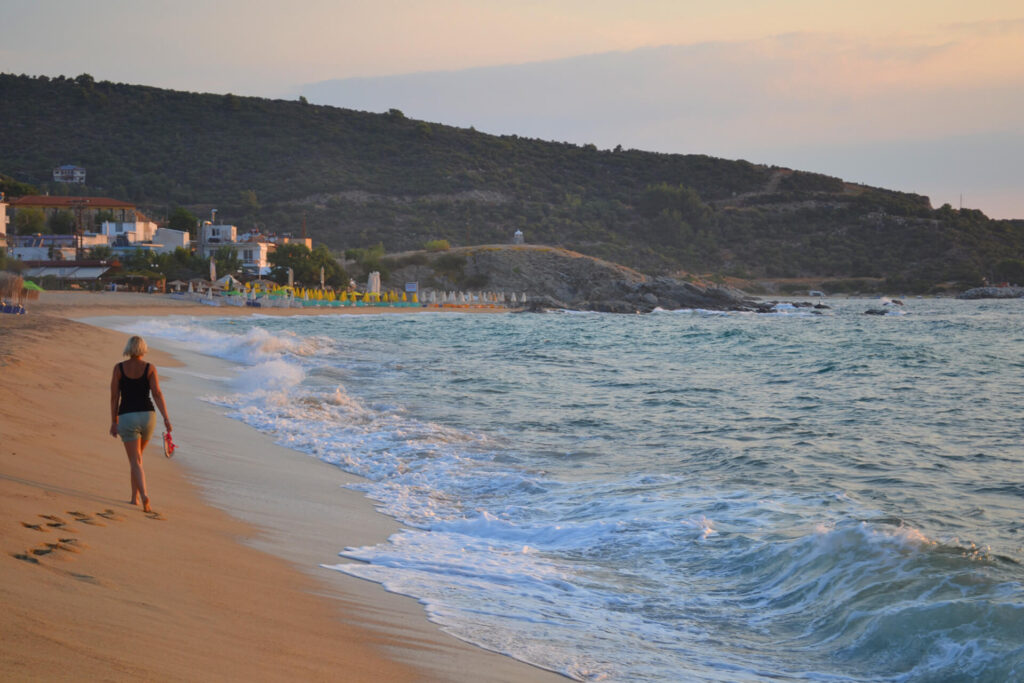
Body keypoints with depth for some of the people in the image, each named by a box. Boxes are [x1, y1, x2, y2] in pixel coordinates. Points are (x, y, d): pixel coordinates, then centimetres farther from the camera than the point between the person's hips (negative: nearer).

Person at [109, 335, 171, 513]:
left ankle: (144, 496, -23)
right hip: (147, 415, 2)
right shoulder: (149, 368, -1)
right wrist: (166, 418, -11)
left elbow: (114, 396, 0)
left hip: (127, 417, -2)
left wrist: (114, 421, 7)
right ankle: (135, 496, 26)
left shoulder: (119, 368, -1)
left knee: (135, 462, -2)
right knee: (137, 456, 23)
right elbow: (157, 393, -9)